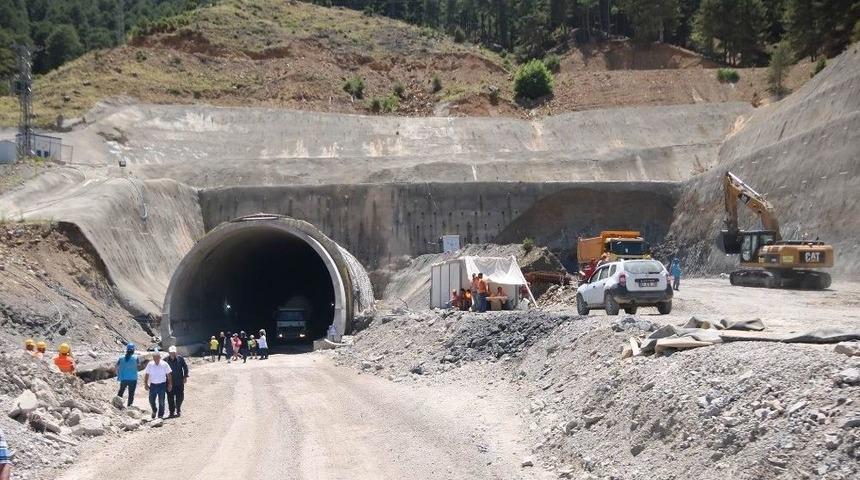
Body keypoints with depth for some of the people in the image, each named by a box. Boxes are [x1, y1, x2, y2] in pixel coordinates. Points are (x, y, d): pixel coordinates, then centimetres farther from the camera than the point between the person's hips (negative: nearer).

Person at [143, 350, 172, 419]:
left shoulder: (164, 364, -5)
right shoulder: (150, 365, -1)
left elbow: (168, 375, 1)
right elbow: (146, 375, 6)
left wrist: (170, 384, 1)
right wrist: (146, 384, 1)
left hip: (162, 385, -2)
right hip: (153, 385, 2)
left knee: (161, 401, 1)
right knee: (151, 400, 4)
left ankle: (160, 415, 12)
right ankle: (154, 411, 32)